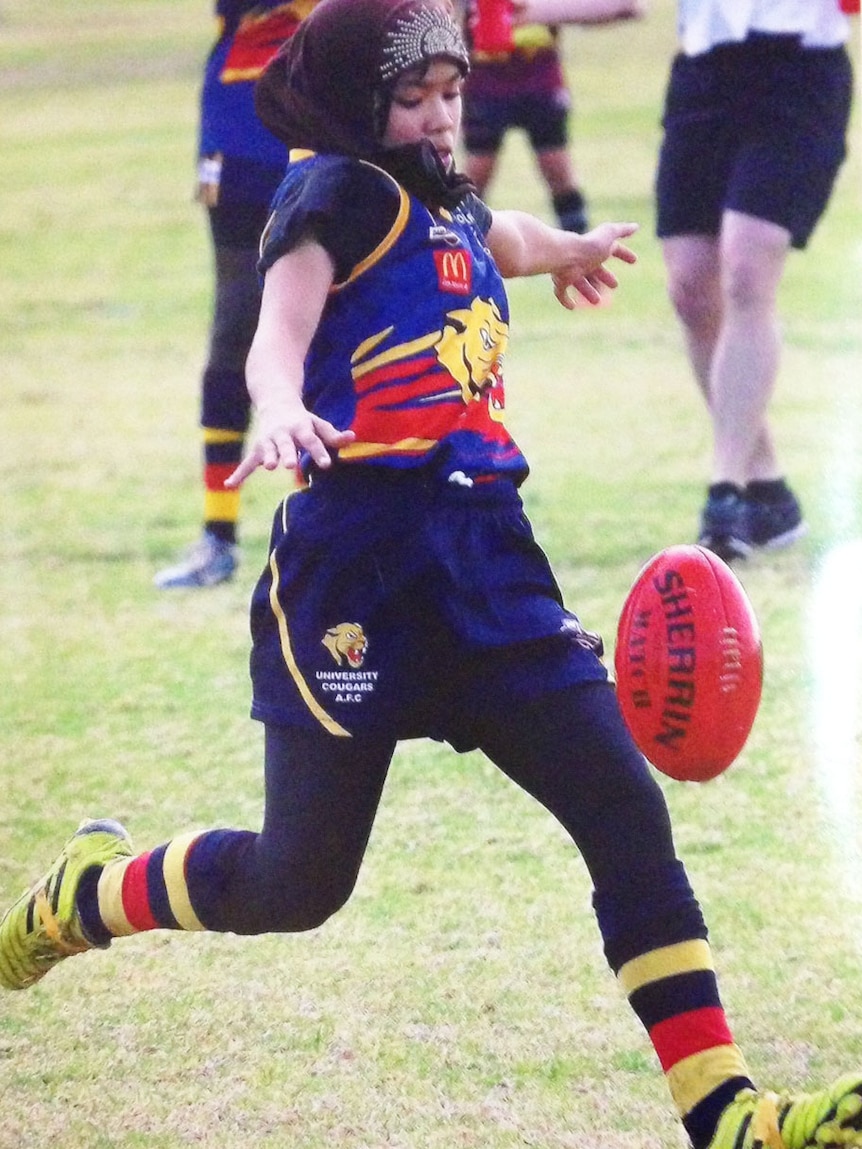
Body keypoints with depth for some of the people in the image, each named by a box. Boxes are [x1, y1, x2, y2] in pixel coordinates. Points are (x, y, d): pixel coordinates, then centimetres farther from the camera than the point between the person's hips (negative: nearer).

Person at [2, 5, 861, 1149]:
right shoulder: (336, 194, -4)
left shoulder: (451, 209, 19)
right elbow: (283, 317, -24)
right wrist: (281, 406, -46)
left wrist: (572, 249, 67)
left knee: (629, 813, -7)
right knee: (299, 884, 3)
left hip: (485, 559, 7)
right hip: (357, 556, -7)